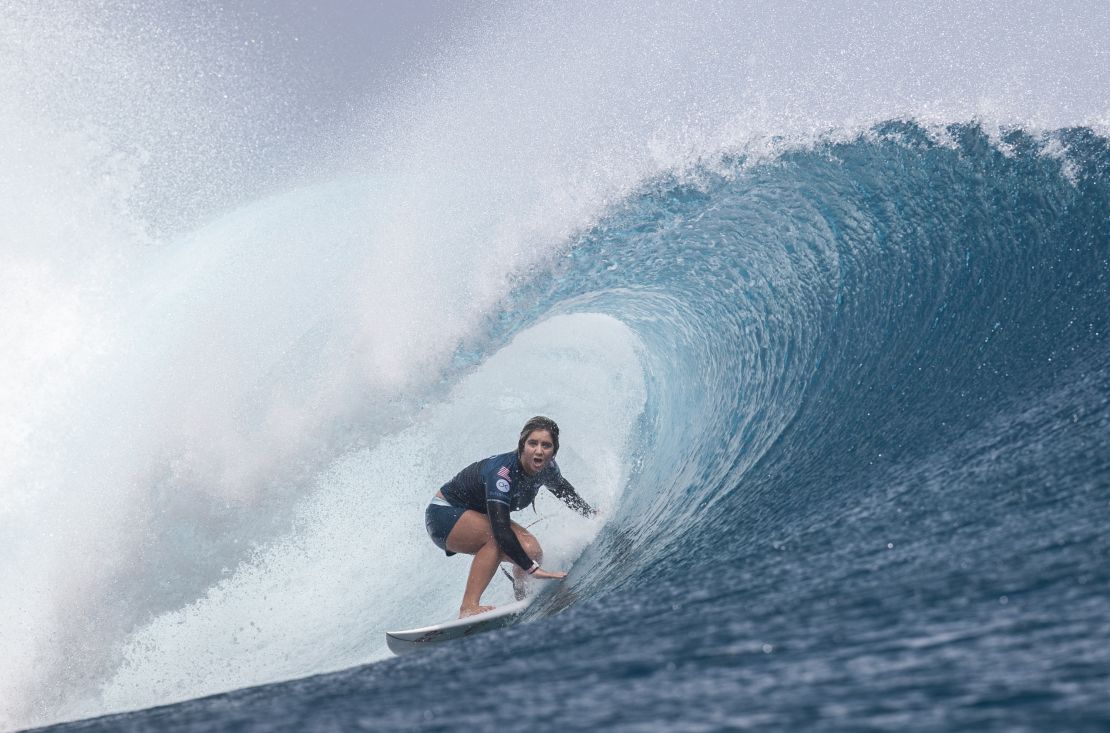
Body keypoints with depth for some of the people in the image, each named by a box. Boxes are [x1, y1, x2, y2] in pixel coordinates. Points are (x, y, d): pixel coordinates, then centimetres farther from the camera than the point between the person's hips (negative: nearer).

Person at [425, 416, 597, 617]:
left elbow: (566, 492, 13)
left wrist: (593, 514, 19)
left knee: (531, 551, -12)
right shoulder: (502, 472, -36)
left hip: (479, 519, 8)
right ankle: (468, 608, -35)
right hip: (444, 514, -8)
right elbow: (500, 529, -43)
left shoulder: (546, 468, -12)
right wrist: (532, 568, -47)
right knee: (497, 538, -35)